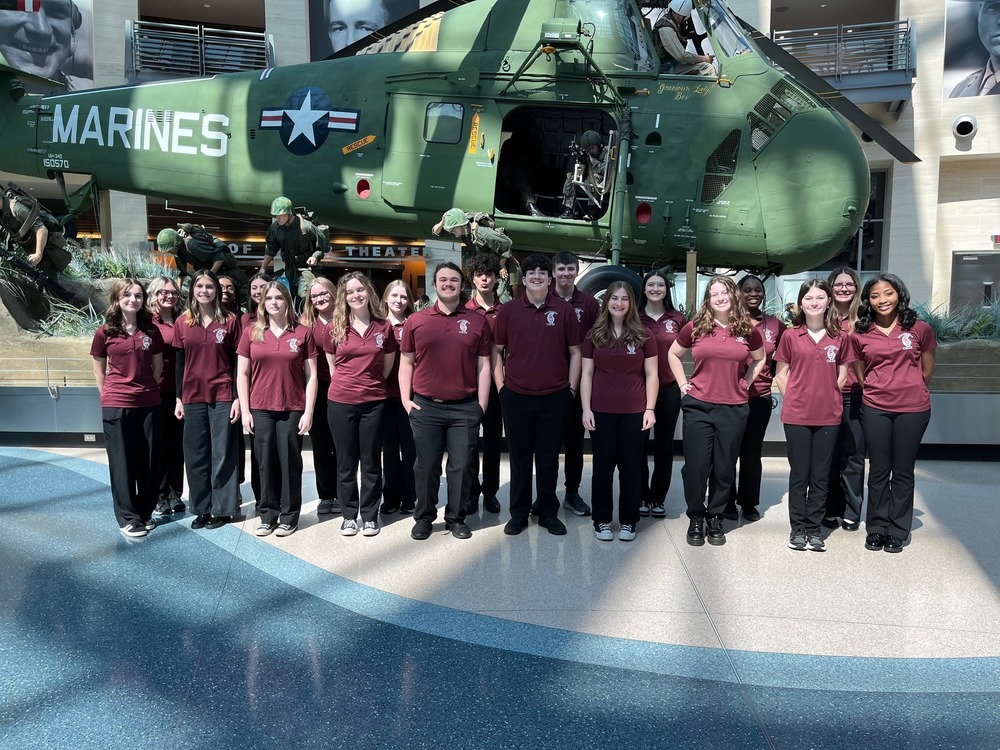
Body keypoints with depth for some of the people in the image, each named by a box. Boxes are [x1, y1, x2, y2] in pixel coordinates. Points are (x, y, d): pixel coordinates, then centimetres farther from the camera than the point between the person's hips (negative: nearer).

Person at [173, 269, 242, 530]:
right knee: (195, 455, 9)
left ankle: (222, 509, 14)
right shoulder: (182, 322, 6)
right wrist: (178, 398, 7)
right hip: (192, 397, 3)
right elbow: (179, 362, 9)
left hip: (222, 397, -3)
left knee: (222, 454, 3)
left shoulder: (230, 321, -2)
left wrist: (238, 398, -7)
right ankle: (202, 508, 21)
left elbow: (237, 362, -2)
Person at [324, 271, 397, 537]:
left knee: (371, 462, 8)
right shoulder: (335, 328, 1)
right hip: (340, 402, 0)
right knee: (346, 462, 9)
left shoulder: (384, 327, 2)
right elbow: (333, 367, 12)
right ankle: (349, 514, 22)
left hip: (374, 403, 0)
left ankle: (370, 515, 20)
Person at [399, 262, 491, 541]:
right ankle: (424, 517, 25)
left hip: (465, 408, 0)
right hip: (425, 406, 0)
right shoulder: (415, 321, 4)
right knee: (426, 466, 9)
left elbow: (483, 366, 4)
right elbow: (406, 363, 8)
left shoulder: (478, 322, 4)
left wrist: (481, 404, 0)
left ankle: (456, 518, 24)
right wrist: (405, 398, 0)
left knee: (461, 467, 7)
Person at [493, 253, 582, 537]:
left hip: (555, 398, 0)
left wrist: (571, 388, 1)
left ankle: (548, 513, 24)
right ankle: (518, 513, 23)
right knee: (519, 458, 10)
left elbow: (575, 352, 5)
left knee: (548, 459, 10)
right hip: (516, 397, 1)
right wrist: (500, 384, 1)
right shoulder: (508, 311, 2)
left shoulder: (564, 310, 1)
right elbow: (496, 350, 8)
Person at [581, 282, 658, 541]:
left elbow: (651, 375, 3)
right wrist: (586, 409, -3)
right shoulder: (594, 335, 4)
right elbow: (587, 375, 3)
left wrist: (650, 409, -4)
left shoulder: (643, 336, 2)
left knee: (631, 466, 8)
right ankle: (602, 520, 19)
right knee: (602, 466, 8)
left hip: (634, 412, 0)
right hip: (602, 411, 0)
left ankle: (629, 521, 20)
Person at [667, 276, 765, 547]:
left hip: (734, 408, 1)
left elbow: (759, 359, 20)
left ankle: (716, 517, 25)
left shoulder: (748, 329, 2)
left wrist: (745, 383, 9)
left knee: (725, 468, 9)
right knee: (696, 466, 1)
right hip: (698, 406, -1)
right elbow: (673, 354, 13)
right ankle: (695, 518, 18)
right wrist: (683, 384, 5)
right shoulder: (695, 327, -1)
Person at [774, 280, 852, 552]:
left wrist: (827, 397, 2)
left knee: (821, 476, 7)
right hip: (796, 416, -1)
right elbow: (781, 374, 5)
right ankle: (798, 528, 16)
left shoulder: (840, 337, 4)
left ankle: (815, 528, 19)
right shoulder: (790, 336, 1)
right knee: (799, 473, 6)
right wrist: (794, 400, -2)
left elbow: (842, 376, 10)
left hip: (828, 417, 1)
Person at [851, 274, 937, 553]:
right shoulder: (860, 335, 1)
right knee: (879, 471, 8)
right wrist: (877, 391, 10)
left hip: (913, 409, -1)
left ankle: (898, 531, 20)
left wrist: (909, 390, 14)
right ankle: (877, 529, 20)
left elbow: (926, 371, 9)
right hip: (875, 409, 1)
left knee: (903, 471, 8)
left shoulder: (920, 329, -1)